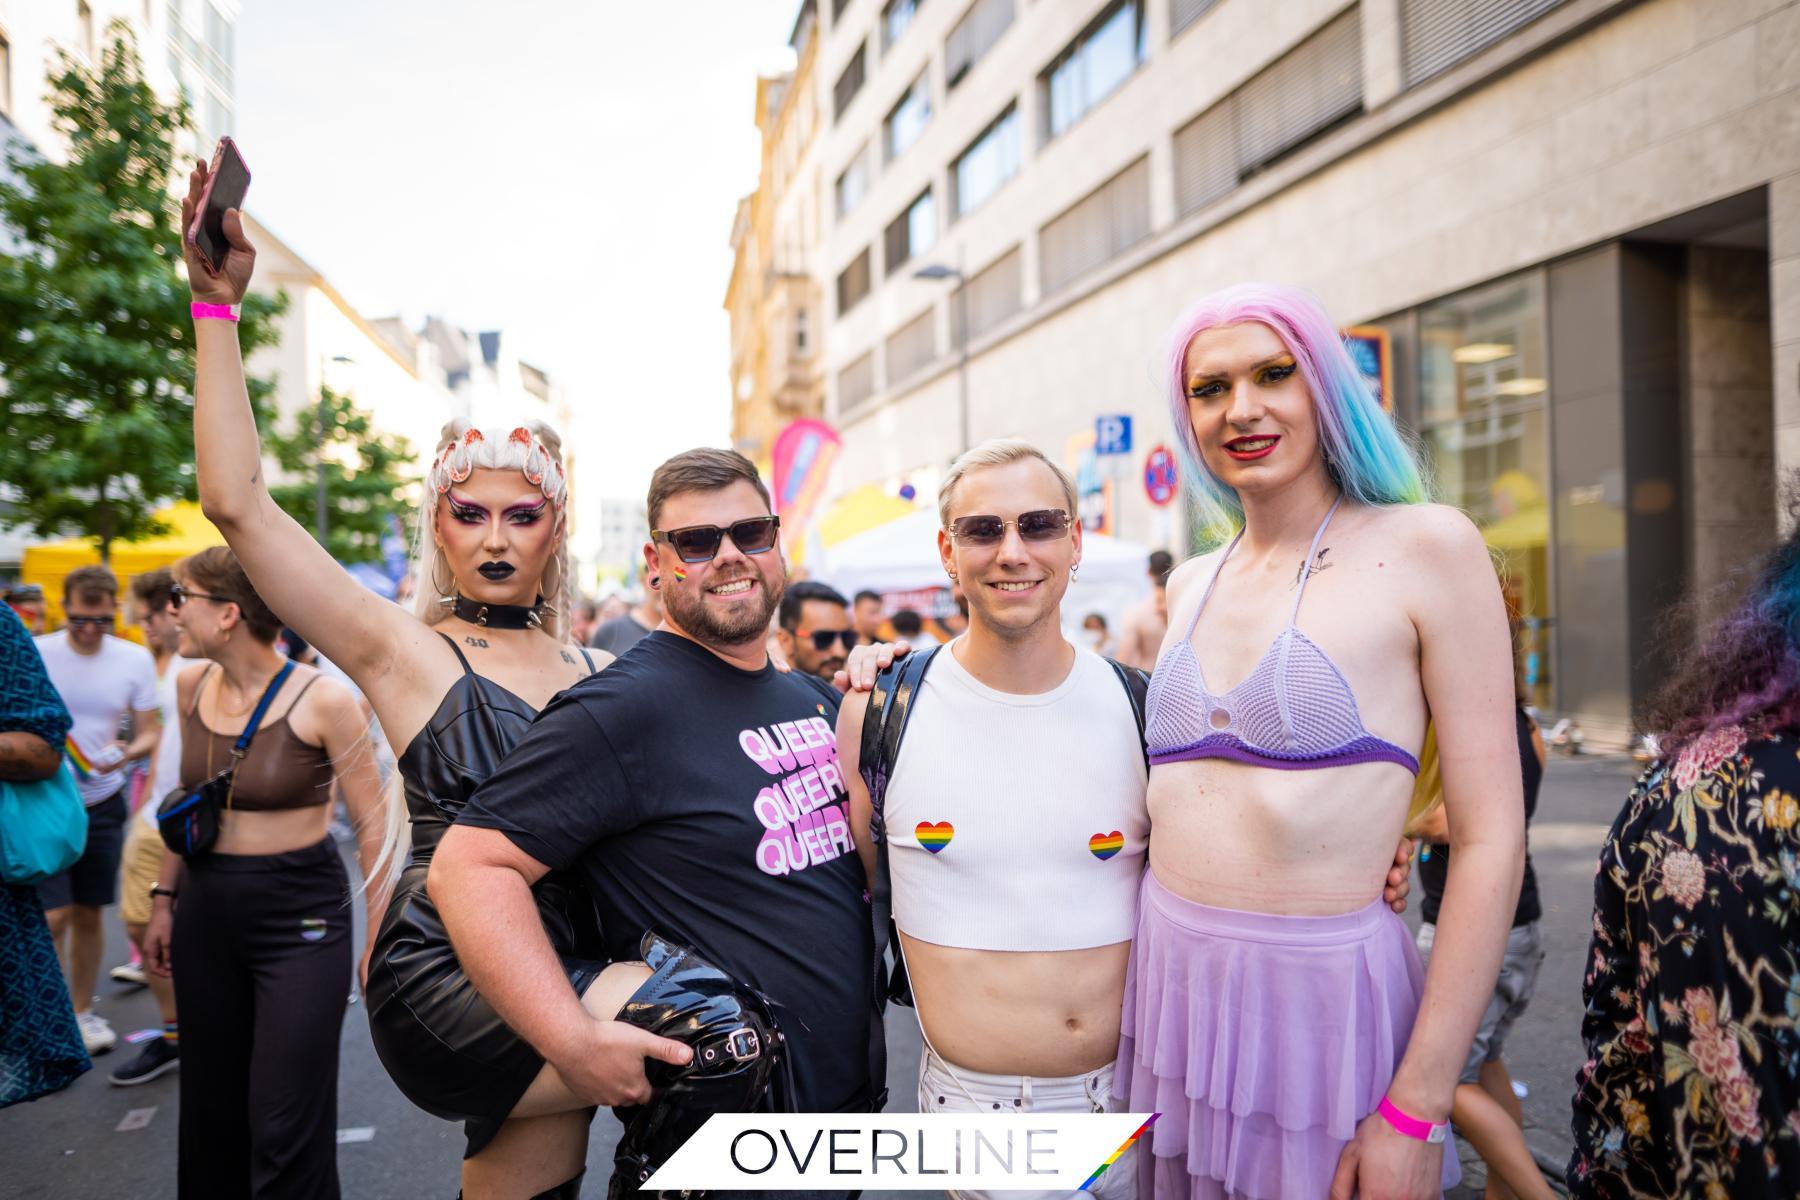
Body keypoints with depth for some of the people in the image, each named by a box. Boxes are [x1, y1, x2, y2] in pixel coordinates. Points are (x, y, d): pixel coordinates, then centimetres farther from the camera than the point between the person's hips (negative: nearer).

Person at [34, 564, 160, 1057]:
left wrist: (127, 752, -17)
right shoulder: (34, 655, -7)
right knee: (55, 916, -6)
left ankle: (82, 1011, 27)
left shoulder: (135, 660, -2)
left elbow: (150, 733, 2)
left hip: (103, 803, 2)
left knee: (89, 916, 12)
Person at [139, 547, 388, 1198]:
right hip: (206, 910, 6)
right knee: (210, 1108, 17)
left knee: (285, 1126, -1)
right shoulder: (192, 685, 2)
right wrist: (164, 899, 16)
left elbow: (372, 826, -11)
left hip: (300, 915, -5)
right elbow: (187, 799, 16)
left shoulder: (322, 699, -16)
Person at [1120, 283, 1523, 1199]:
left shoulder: (1425, 548, -8)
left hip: (1323, 995, -5)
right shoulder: (1189, 587, 8)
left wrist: (1416, 1108, -14)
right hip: (1170, 985, 5)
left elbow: (1490, 837, -11)